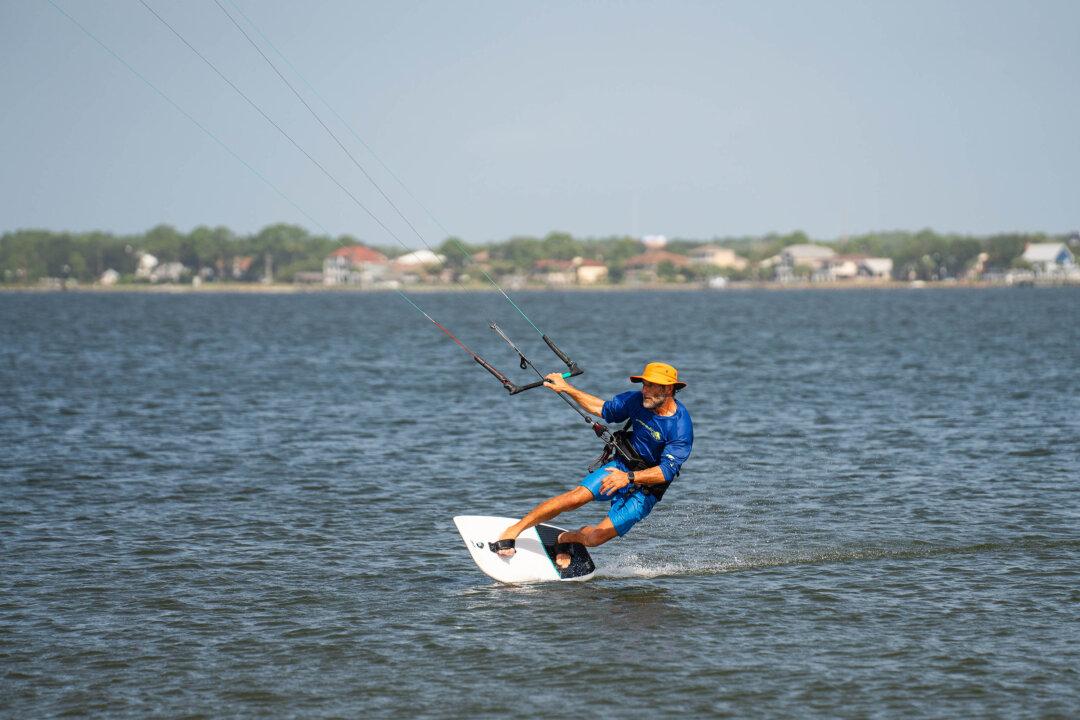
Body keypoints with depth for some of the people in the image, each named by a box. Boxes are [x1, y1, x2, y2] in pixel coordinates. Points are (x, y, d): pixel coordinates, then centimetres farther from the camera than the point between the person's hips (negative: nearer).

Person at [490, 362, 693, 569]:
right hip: (622, 466, 4)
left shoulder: (681, 427, -23)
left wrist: (629, 477, -40)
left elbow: (667, 471, -27)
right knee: (576, 497, -20)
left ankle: (567, 538, 21)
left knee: (594, 538, -14)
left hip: (647, 490, -4)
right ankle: (512, 531, -13)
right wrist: (566, 388, 9)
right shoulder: (636, 400, -6)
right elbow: (603, 409, 12)